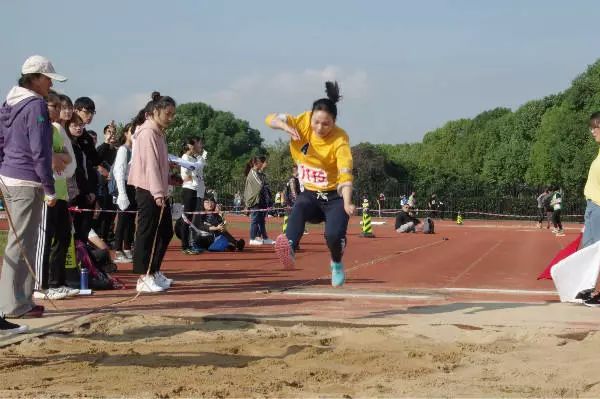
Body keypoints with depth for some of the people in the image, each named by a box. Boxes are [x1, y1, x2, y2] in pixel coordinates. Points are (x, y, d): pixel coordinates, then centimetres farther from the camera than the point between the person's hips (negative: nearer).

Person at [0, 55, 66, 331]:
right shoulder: (36, 105, -14)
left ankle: (22, 301, 26)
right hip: (27, 184, -9)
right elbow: (39, 151, -18)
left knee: (22, 243, 18)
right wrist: (50, 189, -13)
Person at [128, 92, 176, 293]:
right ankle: (143, 279, -1)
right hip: (148, 191, -10)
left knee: (165, 232, 14)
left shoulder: (159, 133, 18)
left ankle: (154, 272, 24)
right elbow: (150, 164, -19)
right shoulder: (147, 133, -12)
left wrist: (163, 191, 9)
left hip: (159, 193, 10)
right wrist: (157, 192, -24)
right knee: (147, 234, -5)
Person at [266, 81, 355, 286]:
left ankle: (336, 264, 12)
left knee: (334, 235, -23)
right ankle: (289, 247, -57)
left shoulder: (340, 140, -20)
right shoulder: (303, 122, -9)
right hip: (310, 194, 3)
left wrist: (347, 203, -48)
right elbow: (271, 119, -11)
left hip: (334, 195, -3)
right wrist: (285, 126, -34)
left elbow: (345, 174, -32)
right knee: (299, 209, -31)